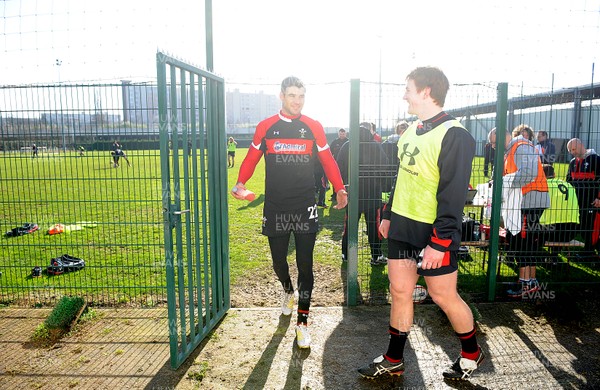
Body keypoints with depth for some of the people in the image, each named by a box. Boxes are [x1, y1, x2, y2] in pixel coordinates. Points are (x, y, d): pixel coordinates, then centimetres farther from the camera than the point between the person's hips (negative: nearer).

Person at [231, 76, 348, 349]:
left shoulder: (314, 127, 5)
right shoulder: (265, 127, 5)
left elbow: (328, 160, 8)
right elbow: (251, 158, 8)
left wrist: (340, 189, 1)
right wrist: (240, 182, -9)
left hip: (305, 208, -1)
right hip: (275, 208, 1)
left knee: (305, 265, 0)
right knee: (278, 262, 12)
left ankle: (302, 322, 12)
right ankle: (288, 291, 45)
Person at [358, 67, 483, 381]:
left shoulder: (454, 135, -17)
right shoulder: (411, 131, 10)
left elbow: (454, 195, -20)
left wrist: (439, 242, -22)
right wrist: (388, 214, 18)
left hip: (432, 233, -7)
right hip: (402, 226, 7)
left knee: (443, 296, 7)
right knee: (399, 291, 12)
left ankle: (471, 353, 34)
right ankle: (393, 360, 27)